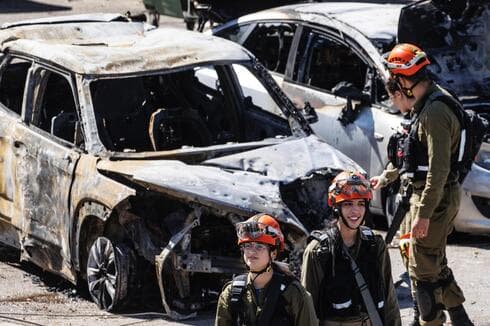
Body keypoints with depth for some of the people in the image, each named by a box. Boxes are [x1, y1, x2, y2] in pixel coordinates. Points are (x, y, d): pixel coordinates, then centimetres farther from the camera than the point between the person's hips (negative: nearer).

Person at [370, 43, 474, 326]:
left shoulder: (434, 112, -23)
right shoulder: (427, 105, 11)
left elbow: (438, 169, -27)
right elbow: (413, 154, 26)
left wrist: (423, 214, -27)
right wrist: (386, 177, 37)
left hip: (435, 197, -11)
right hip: (435, 196, 11)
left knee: (423, 268, -3)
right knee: (435, 263, 20)